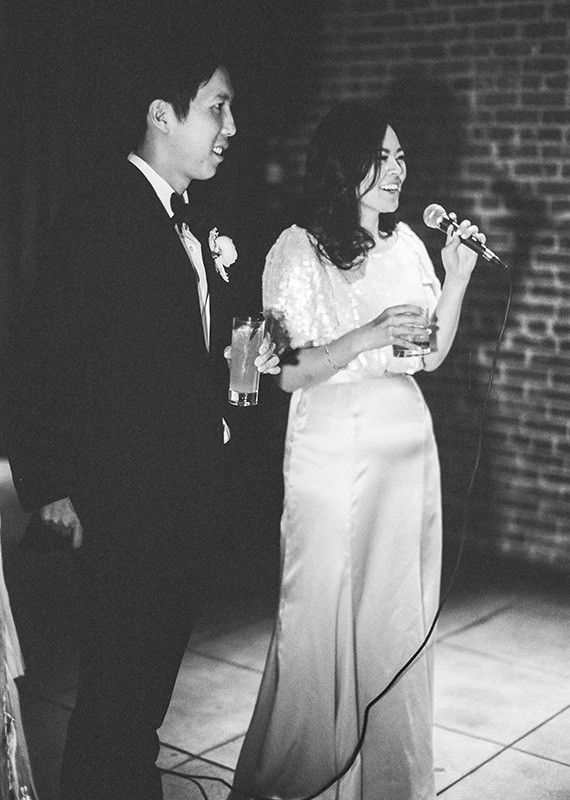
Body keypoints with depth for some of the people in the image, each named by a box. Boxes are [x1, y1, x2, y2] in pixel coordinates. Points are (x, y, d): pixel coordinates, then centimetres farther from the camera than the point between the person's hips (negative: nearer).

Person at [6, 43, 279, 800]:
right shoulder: (103, 213, -14)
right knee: (116, 686, 4)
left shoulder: (197, 228, 12)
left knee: (152, 679, 19)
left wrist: (241, 361, 4)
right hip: (127, 501, -8)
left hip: (189, 495, 8)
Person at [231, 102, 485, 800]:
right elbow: (286, 372, -11)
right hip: (332, 450, -5)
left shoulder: (406, 243, 9)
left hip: (408, 449, 5)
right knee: (321, 619, 0)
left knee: (400, 616, 11)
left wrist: (457, 276, 0)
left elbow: (430, 355, 11)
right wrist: (368, 336, -22)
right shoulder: (297, 250, -6)